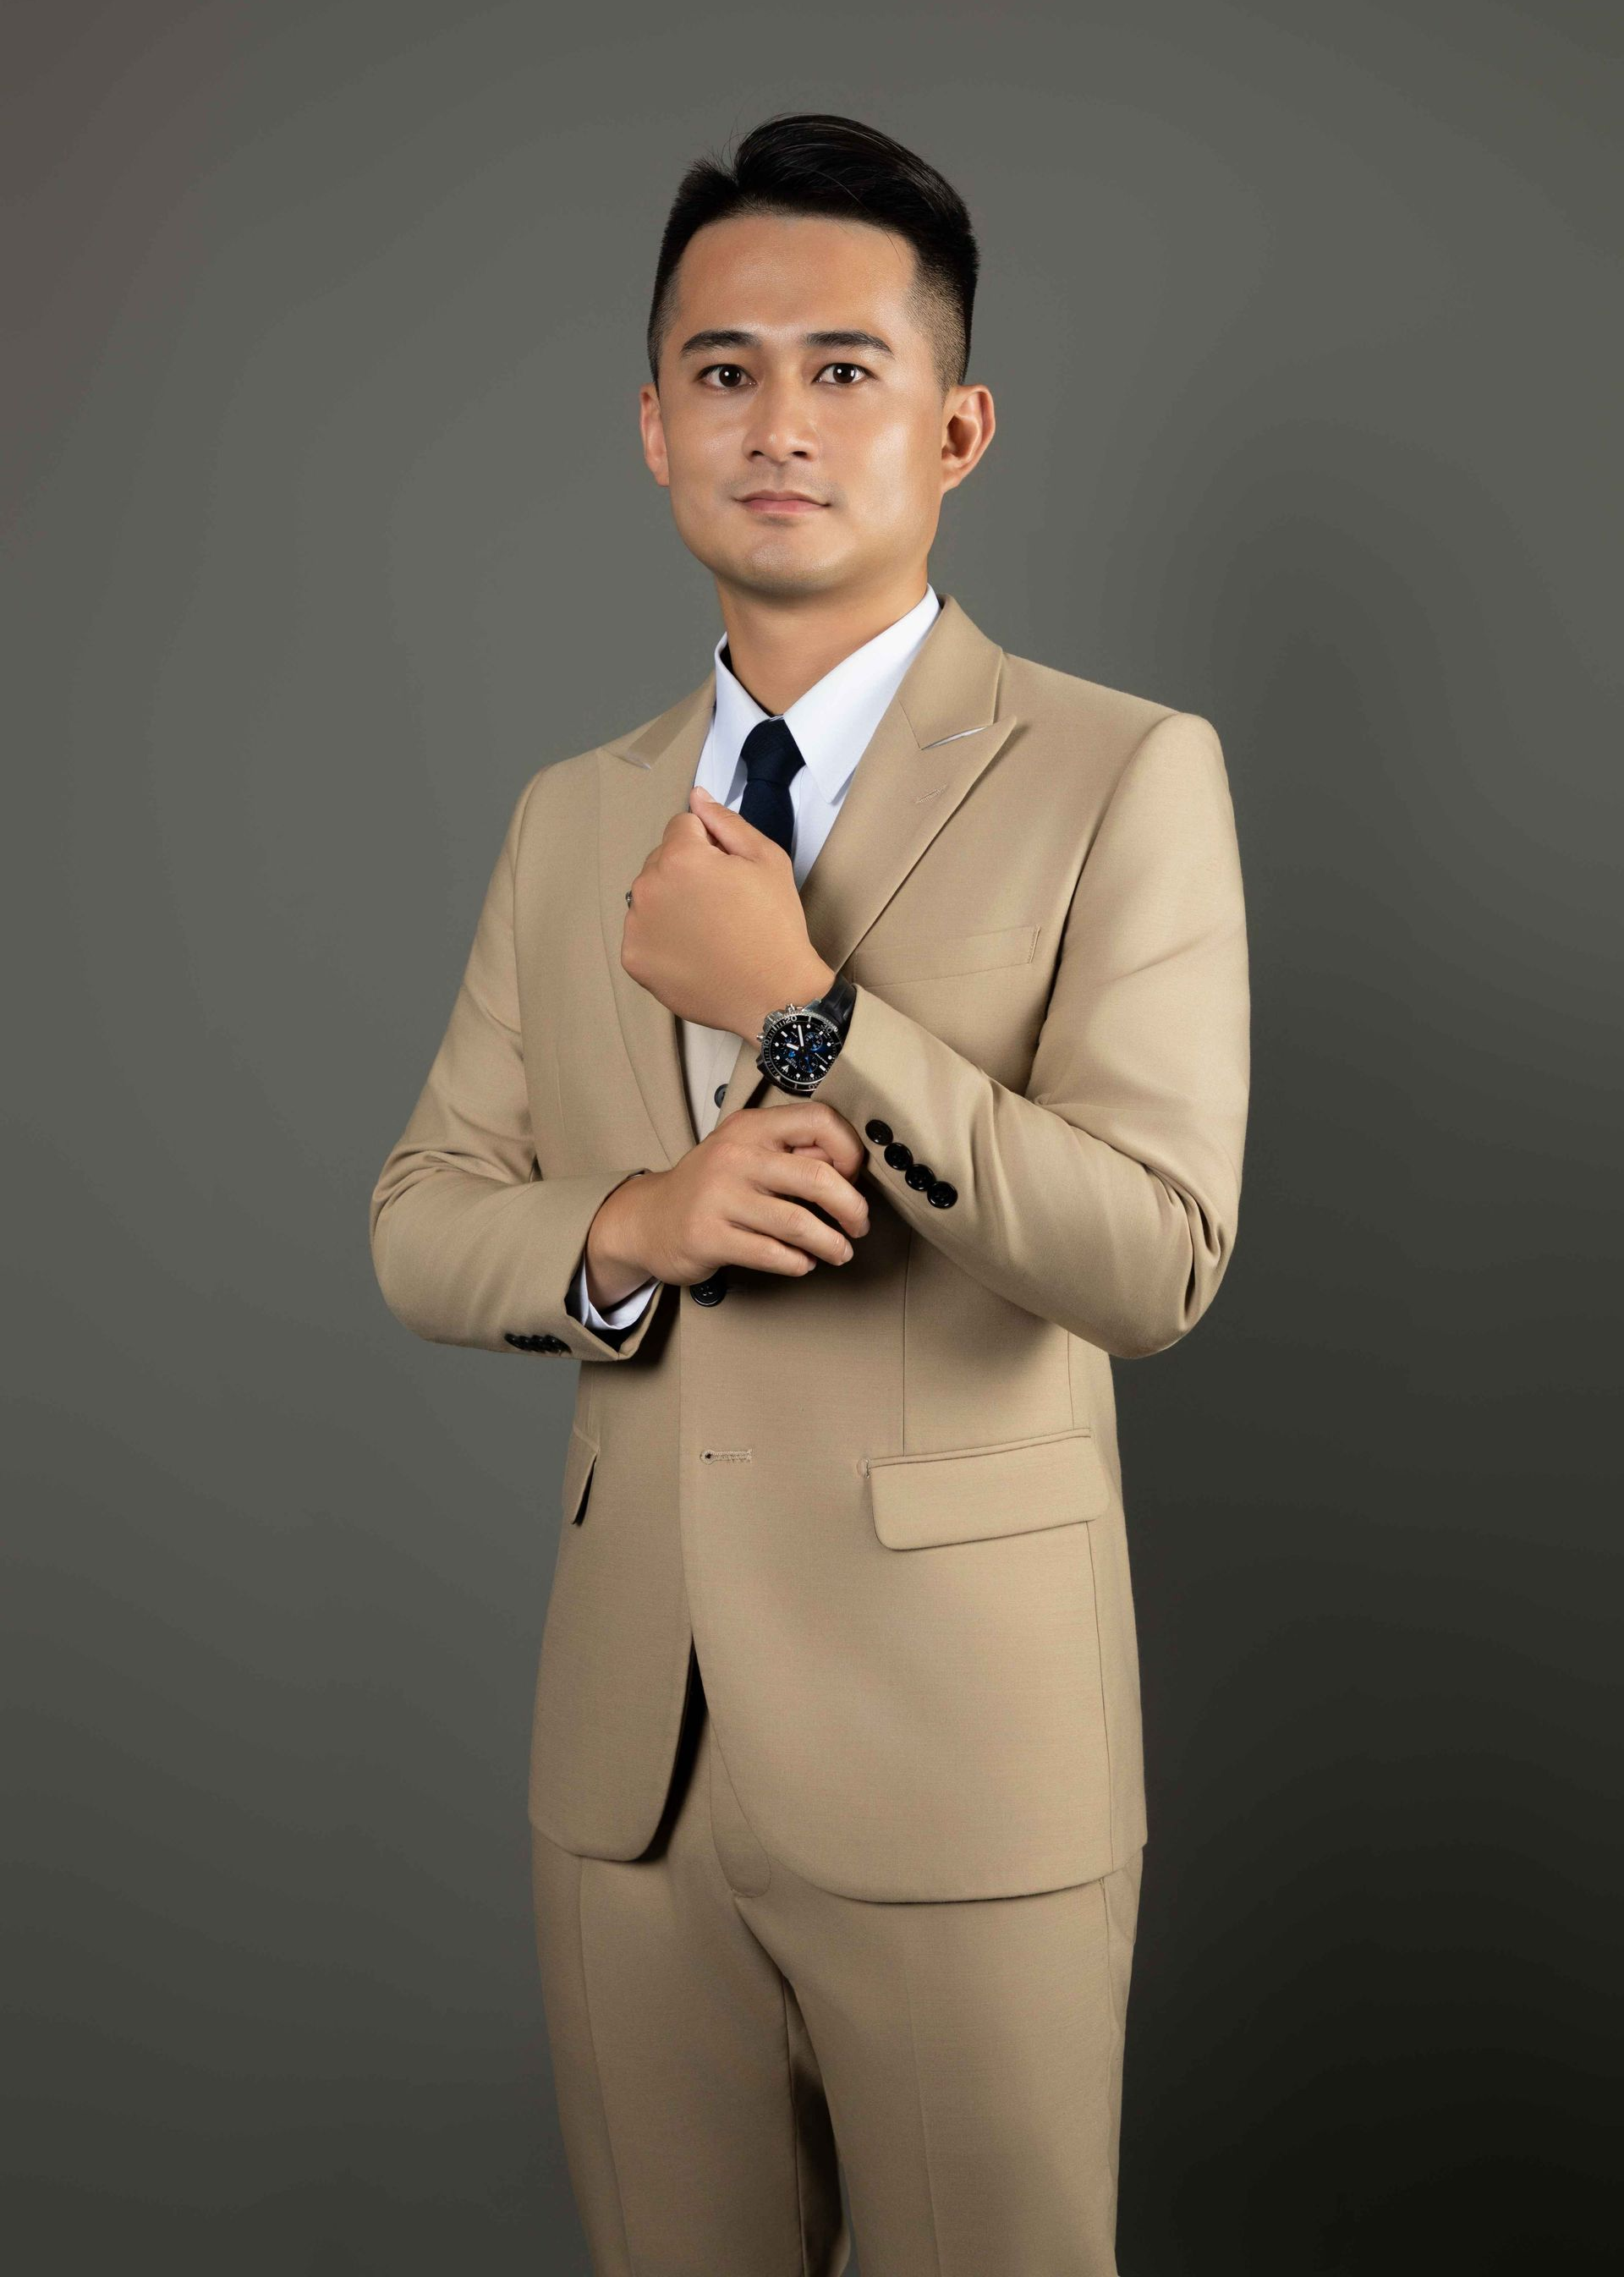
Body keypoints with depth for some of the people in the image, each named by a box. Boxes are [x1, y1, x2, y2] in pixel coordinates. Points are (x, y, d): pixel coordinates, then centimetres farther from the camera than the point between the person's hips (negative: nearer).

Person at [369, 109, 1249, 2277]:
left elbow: (1158, 1259, -13)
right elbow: (418, 1223, 9)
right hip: (629, 1744, 5)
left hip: (960, 1757, -4)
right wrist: (630, 1224, -12)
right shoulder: (571, 816, 10)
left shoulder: (1125, 773, -6)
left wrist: (801, 1006, -19)